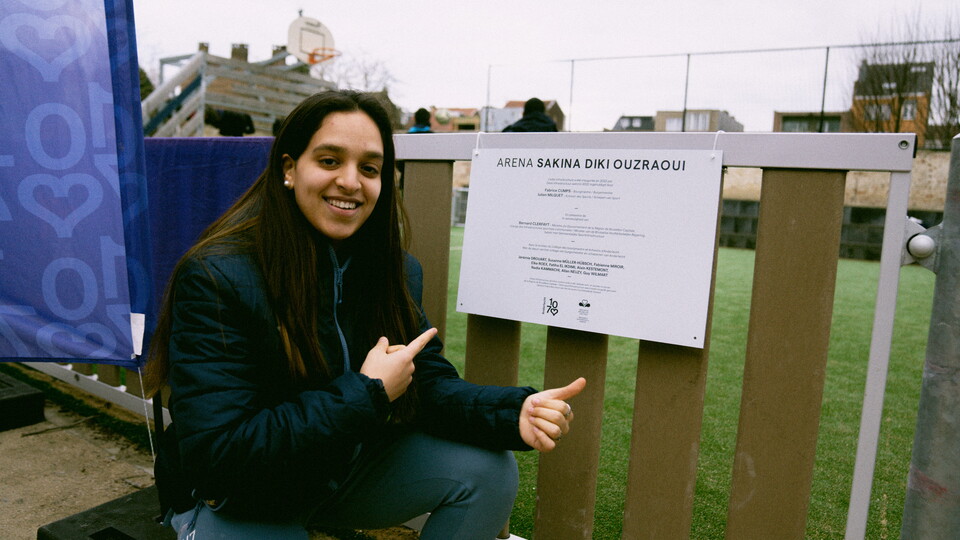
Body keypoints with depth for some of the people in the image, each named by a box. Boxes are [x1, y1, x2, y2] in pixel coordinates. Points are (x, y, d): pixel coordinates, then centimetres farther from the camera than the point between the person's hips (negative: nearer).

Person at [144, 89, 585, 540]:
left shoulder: (394, 270, -6)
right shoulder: (216, 278, -24)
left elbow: (427, 384, -8)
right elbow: (217, 454, -26)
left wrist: (515, 413, -28)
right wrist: (368, 392, -28)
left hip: (345, 472, 5)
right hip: (237, 502, -4)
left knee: (489, 470, -9)